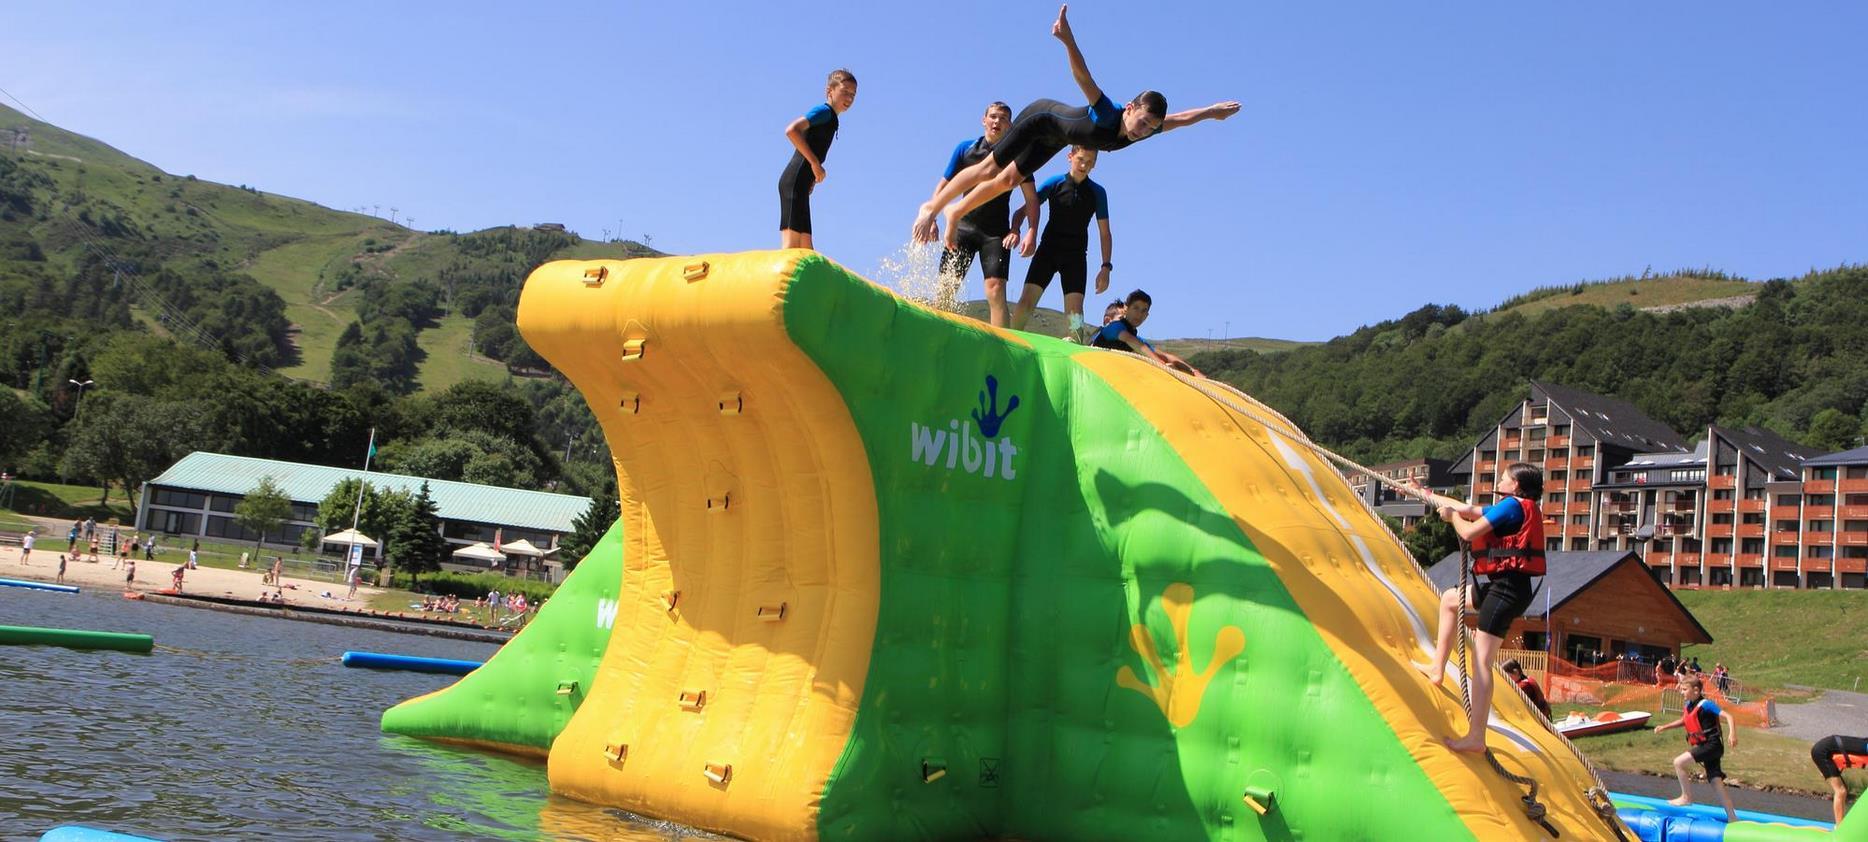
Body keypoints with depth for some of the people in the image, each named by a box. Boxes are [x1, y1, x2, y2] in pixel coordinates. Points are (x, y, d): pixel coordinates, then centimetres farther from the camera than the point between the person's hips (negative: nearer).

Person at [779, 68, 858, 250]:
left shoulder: (830, 119, 24)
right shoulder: (824, 111, -4)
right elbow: (791, 130, -18)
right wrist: (815, 163, -17)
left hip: (799, 184, 10)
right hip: (795, 181, -10)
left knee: (805, 246, 8)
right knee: (791, 242, -18)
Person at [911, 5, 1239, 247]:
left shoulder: (1143, 129, -22)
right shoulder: (1106, 114, -41)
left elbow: (1178, 119, -5)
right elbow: (1083, 76, -54)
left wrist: (1210, 111, 2)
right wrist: (1068, 40, -69)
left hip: (1055, 138, 7)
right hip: (1042, 116, -7)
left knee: (1009, 179, 12)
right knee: (990, 169, -3)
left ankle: (955, 212, 28)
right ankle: (931, 208, 10)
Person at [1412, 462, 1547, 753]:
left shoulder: (1512, 505, -11)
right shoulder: (1523, 508, 18)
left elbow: (1469, 532, -15)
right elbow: (1471, 510, 28)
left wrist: (1451, 516, 6)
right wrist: (1433, 497, 36)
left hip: (1507, 589, -10)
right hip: (1503, 587, 10)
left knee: (1481, 661, -11)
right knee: (1450, 598, 28)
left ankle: (1476, 737, -13)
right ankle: (1437, 668, 26)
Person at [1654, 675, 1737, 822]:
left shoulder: (1706, 704, -15)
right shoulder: (1689, 705, 10)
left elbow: (1728, 717, -23)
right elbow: (1684, 721, 29)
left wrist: (1732, 733, -39)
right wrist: (1664, 727, 23)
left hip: (1711, 745, -9)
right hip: (1704, 747, 9)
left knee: (1679, 762, -15)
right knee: (1716, 782, 7)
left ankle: (1686, 796, -1)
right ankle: (1732, 817, 10)